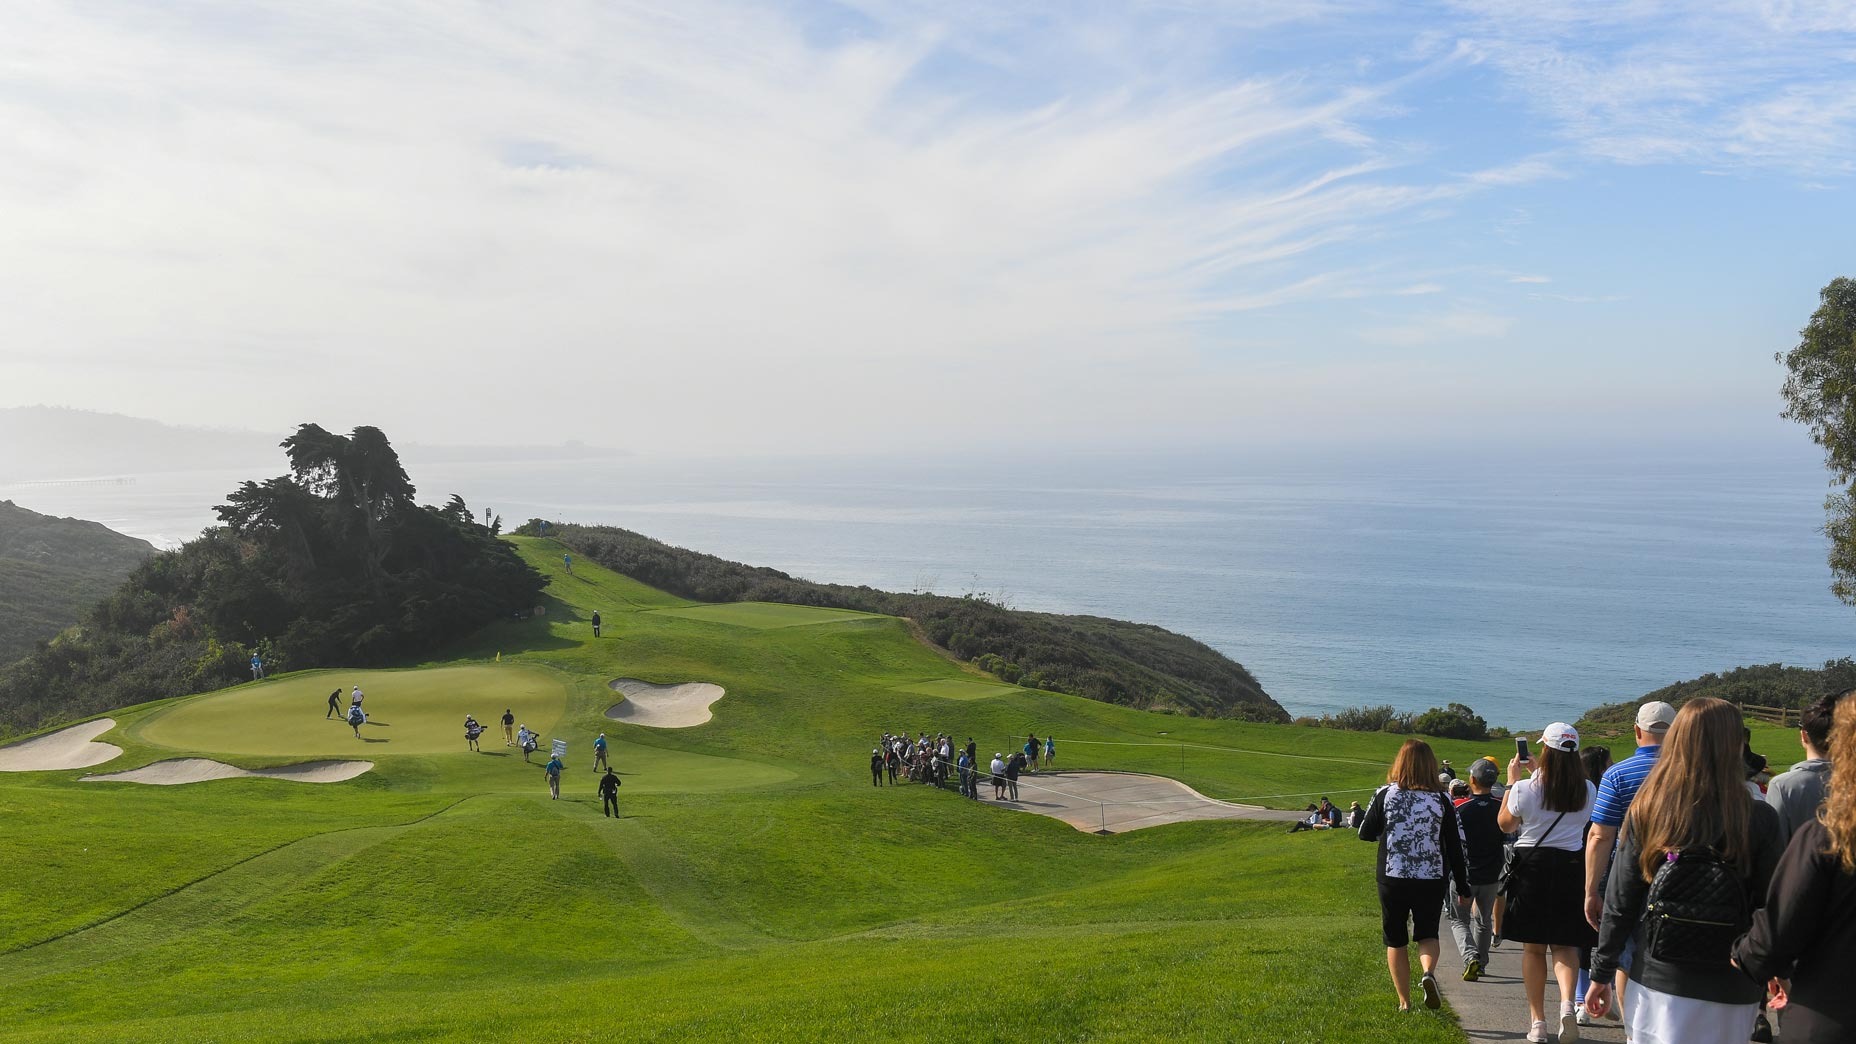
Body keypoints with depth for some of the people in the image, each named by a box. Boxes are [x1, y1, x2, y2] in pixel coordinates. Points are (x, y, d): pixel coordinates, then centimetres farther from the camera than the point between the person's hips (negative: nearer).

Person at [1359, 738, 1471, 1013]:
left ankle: (1404, 1002, 14)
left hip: (1392, 878, 0)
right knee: (1427, 934, 16)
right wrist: (1463, 887, 10)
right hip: (1431, 880, 1)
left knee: (1395, 941, 13)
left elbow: (1365, 833, 0)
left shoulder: (1385, 795, -6)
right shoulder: (1441, 801, -3)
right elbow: (1456, 847, 2)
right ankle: (1429, 972, -14)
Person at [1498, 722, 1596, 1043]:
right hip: (1571, 867, 2)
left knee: (1533, 947, 9)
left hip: (1531, 866, -2)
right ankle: (1568, 1002, -17)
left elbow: (1505, 823, 5)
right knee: (1565, 945, 9)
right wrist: (1538, 774, 26)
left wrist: (1512, 780, 11)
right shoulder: (1588, 790, -2)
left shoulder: (1525, 788, -12)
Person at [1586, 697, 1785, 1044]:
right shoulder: (1758, 820, -11)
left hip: (1657, 980, 1)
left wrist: (1601, 974, 7)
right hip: (1731, 989, -1)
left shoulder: (1647, 810, -6)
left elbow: (1620, 901, -2)